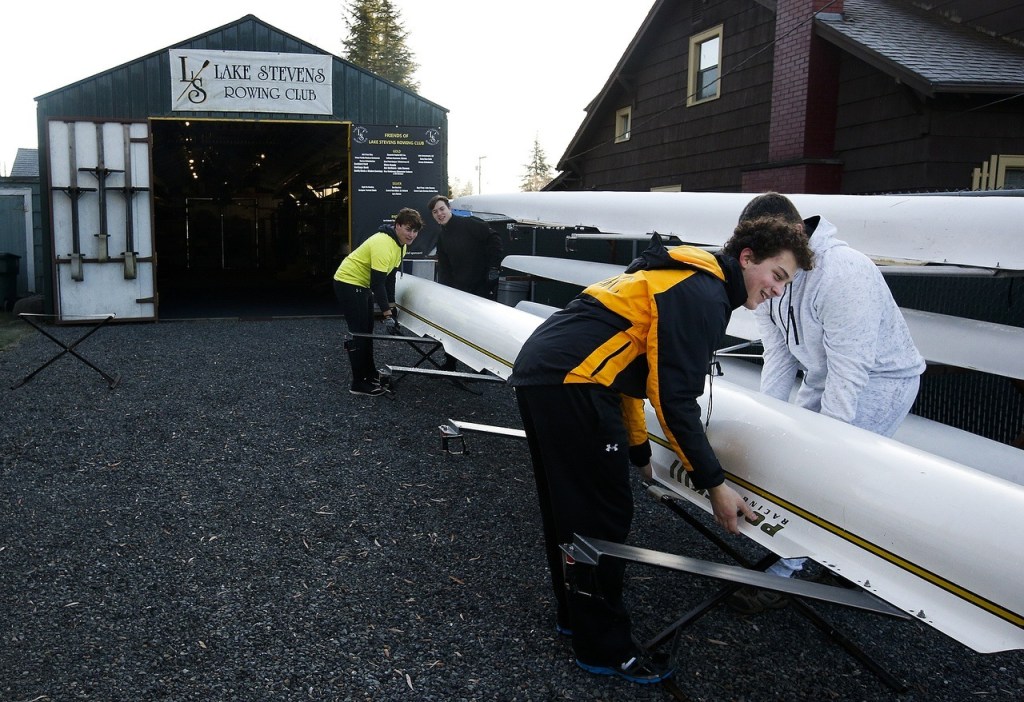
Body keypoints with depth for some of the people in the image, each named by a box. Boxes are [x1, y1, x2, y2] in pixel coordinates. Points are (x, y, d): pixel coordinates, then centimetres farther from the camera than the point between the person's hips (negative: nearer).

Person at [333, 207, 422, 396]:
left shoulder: (401, 244, 2)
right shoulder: (384, 244, -29)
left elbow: (390, 277, 9)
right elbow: (378, 282, -30)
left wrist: (391, 307, 5)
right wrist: (387, 315, -30)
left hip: (362, 284, 10)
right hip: (348, 283, -10)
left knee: (367, 331, 19)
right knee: (359, 333, -9)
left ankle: (370, 373, 33)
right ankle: (359, 384, -3)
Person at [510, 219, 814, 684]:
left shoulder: (683, 277, 23)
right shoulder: (704, 295, -9)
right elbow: (674, 397, -15)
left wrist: (638, 450, 33)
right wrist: (715, 484, -8)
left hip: (537, 372, 11)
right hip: (572, 385, -11)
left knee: (567, 508, 21)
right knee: (603, 515, -1)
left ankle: (575, 615, 37)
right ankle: (604, 648, 12)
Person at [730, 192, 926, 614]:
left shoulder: (842, 274, -33)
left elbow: (849, 369, -32)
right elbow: (779, 354, -4)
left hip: (880, 378, -8)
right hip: (823, 375, 9)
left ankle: (786, 572, -4)